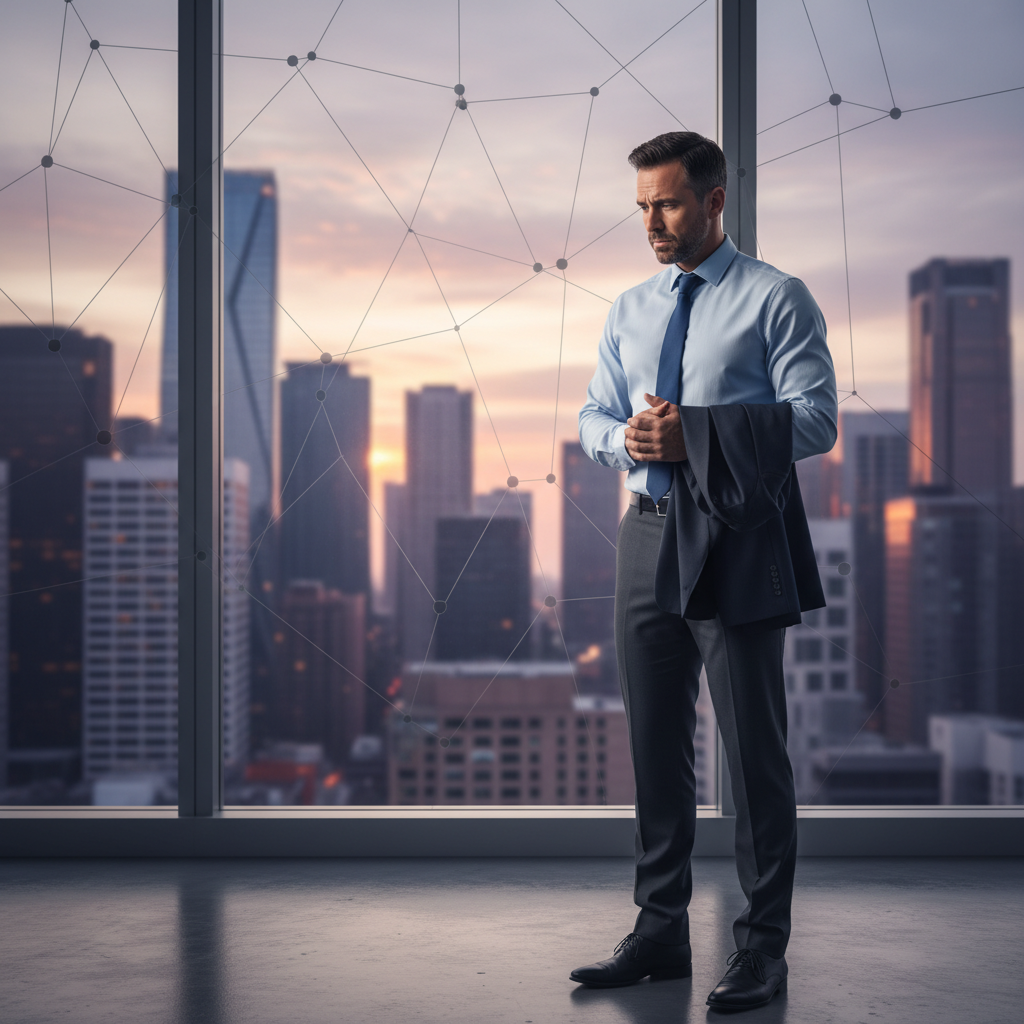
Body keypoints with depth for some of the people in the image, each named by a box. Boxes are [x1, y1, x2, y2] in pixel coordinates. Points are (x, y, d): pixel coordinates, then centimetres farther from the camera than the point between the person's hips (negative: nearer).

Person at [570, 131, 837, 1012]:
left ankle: (763, 947, 9)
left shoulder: (775, 299, -2)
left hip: (739, 541, -6)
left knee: (754, 746, -2)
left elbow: (815, 419, -10)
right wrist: (625, 439, -6)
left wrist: (696, 432, -19)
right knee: (656, 743, 11)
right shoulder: (630, 310, 16)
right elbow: (594, 416, 18)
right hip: (651, 534, 6)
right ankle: (661, 932, 23)